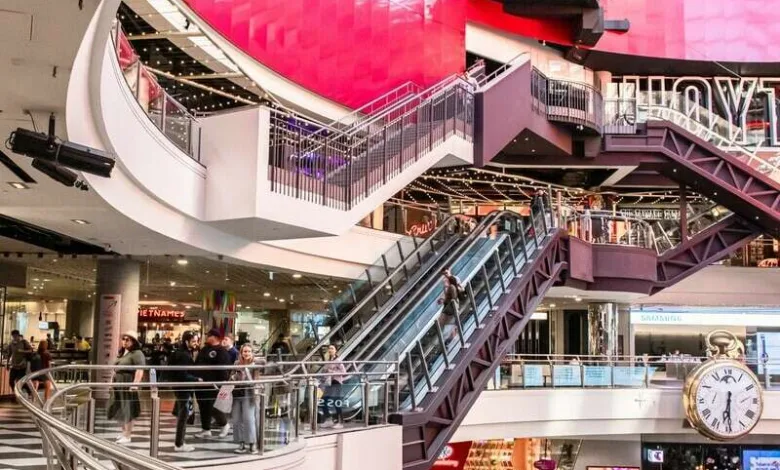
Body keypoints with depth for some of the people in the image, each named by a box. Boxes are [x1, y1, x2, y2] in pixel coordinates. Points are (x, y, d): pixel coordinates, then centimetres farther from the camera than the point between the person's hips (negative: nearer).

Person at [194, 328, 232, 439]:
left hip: (212, 384, -8)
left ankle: (224, 424, 15)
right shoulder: (204, 349, 15)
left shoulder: (221, 352, -11)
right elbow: (197, 364, 23)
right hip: (200, 383, 8)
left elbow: (224, 369, -17)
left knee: (212, 407, -5)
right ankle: (206, 429, 20)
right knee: (203, 407, 11)